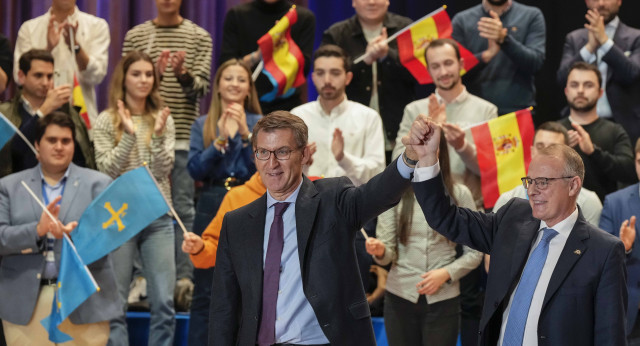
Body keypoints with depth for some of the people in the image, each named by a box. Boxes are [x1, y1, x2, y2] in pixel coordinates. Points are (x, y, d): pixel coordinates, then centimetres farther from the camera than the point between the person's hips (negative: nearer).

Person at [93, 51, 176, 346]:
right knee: (115, 306, -1)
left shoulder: (163, 119, 8)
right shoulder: (107, 121, 1)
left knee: (164, 303, -2)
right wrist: (129, 135, -17)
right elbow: (107, 169, -7)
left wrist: (158, 135, -15)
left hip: (158, 216, 2)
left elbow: (163, 171, 0)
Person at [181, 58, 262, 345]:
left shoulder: (259, 124, 7)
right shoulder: (202, 125, 9)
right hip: (212, 206, 1)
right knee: (204, 293, 0)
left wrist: (245, 133, -15)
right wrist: (220, 141, -14)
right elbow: (195, 169, -2)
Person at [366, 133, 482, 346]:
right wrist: (380, 251, -23)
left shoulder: (459, 195, 1)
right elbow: (387, 255, 0)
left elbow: (475, 254, 4)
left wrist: (446, 273, -11)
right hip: (401, 297, 1)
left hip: (443, 300, -1)